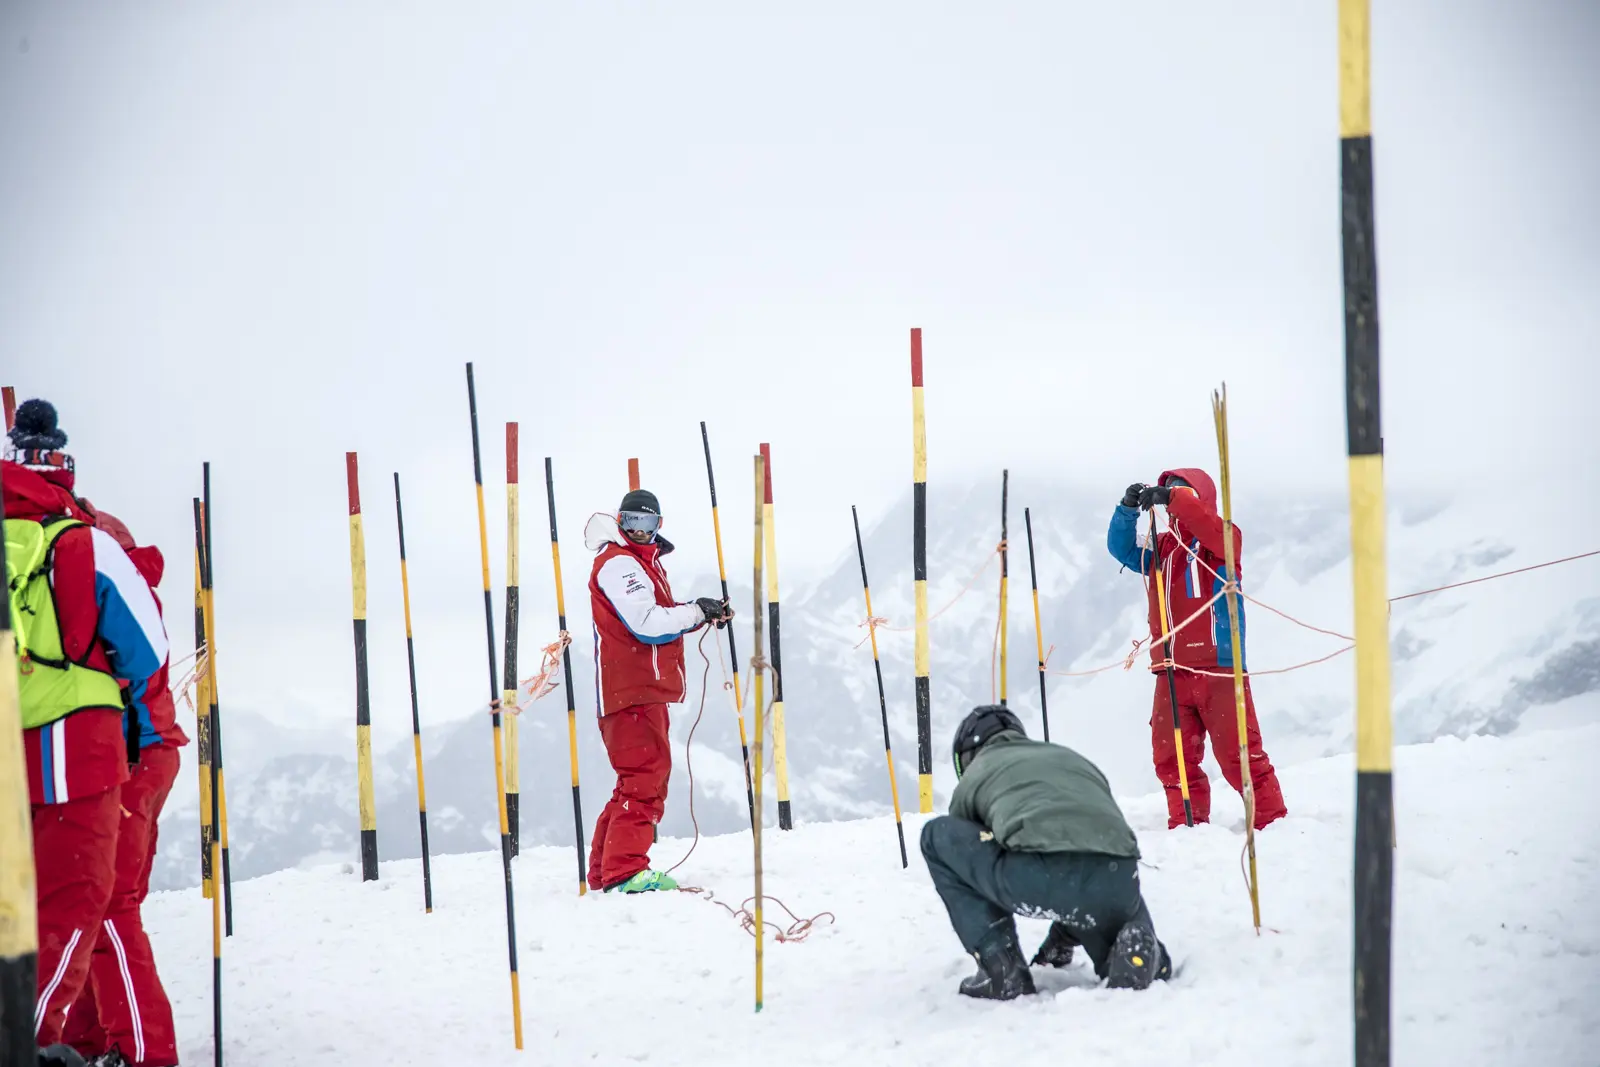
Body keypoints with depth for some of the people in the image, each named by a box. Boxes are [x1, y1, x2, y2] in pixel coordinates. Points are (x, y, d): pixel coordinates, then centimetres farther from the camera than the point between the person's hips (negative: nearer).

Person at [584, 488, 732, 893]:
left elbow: (662, 617, 25)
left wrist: (707, 614, 9)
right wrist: (697, 611, -11)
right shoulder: (617, 564, -11)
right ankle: (624, 869, -18)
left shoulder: (643, 562, 22)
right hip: (630, 689, -11)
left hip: (647, 689, 11)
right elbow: (647, 624, -20)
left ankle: (605, 869, 18)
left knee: (646, 777, 14)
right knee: (645, 774, -15)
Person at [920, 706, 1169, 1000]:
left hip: (1038, 880, -4)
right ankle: (1139, 944, -1)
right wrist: (1059, 944, 56)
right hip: (1117, 885, 4)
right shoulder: (1075, 759, 39)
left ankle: (1002, 970, 12)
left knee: (937, 836, 21)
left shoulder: (975, 774, 29)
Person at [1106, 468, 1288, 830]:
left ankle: (1272, 822, 2)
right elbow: (1122, 549, 8)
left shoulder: (1221, 540, 1)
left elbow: (1211, 527, -20)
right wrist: (1128, 509, -7)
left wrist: (1172, 498, -25)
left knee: (1238, 754, -6)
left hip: (1218, 668, -5)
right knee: (1172, 759, 4)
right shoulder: (1161, 548, 17)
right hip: (1172, 674, 5)